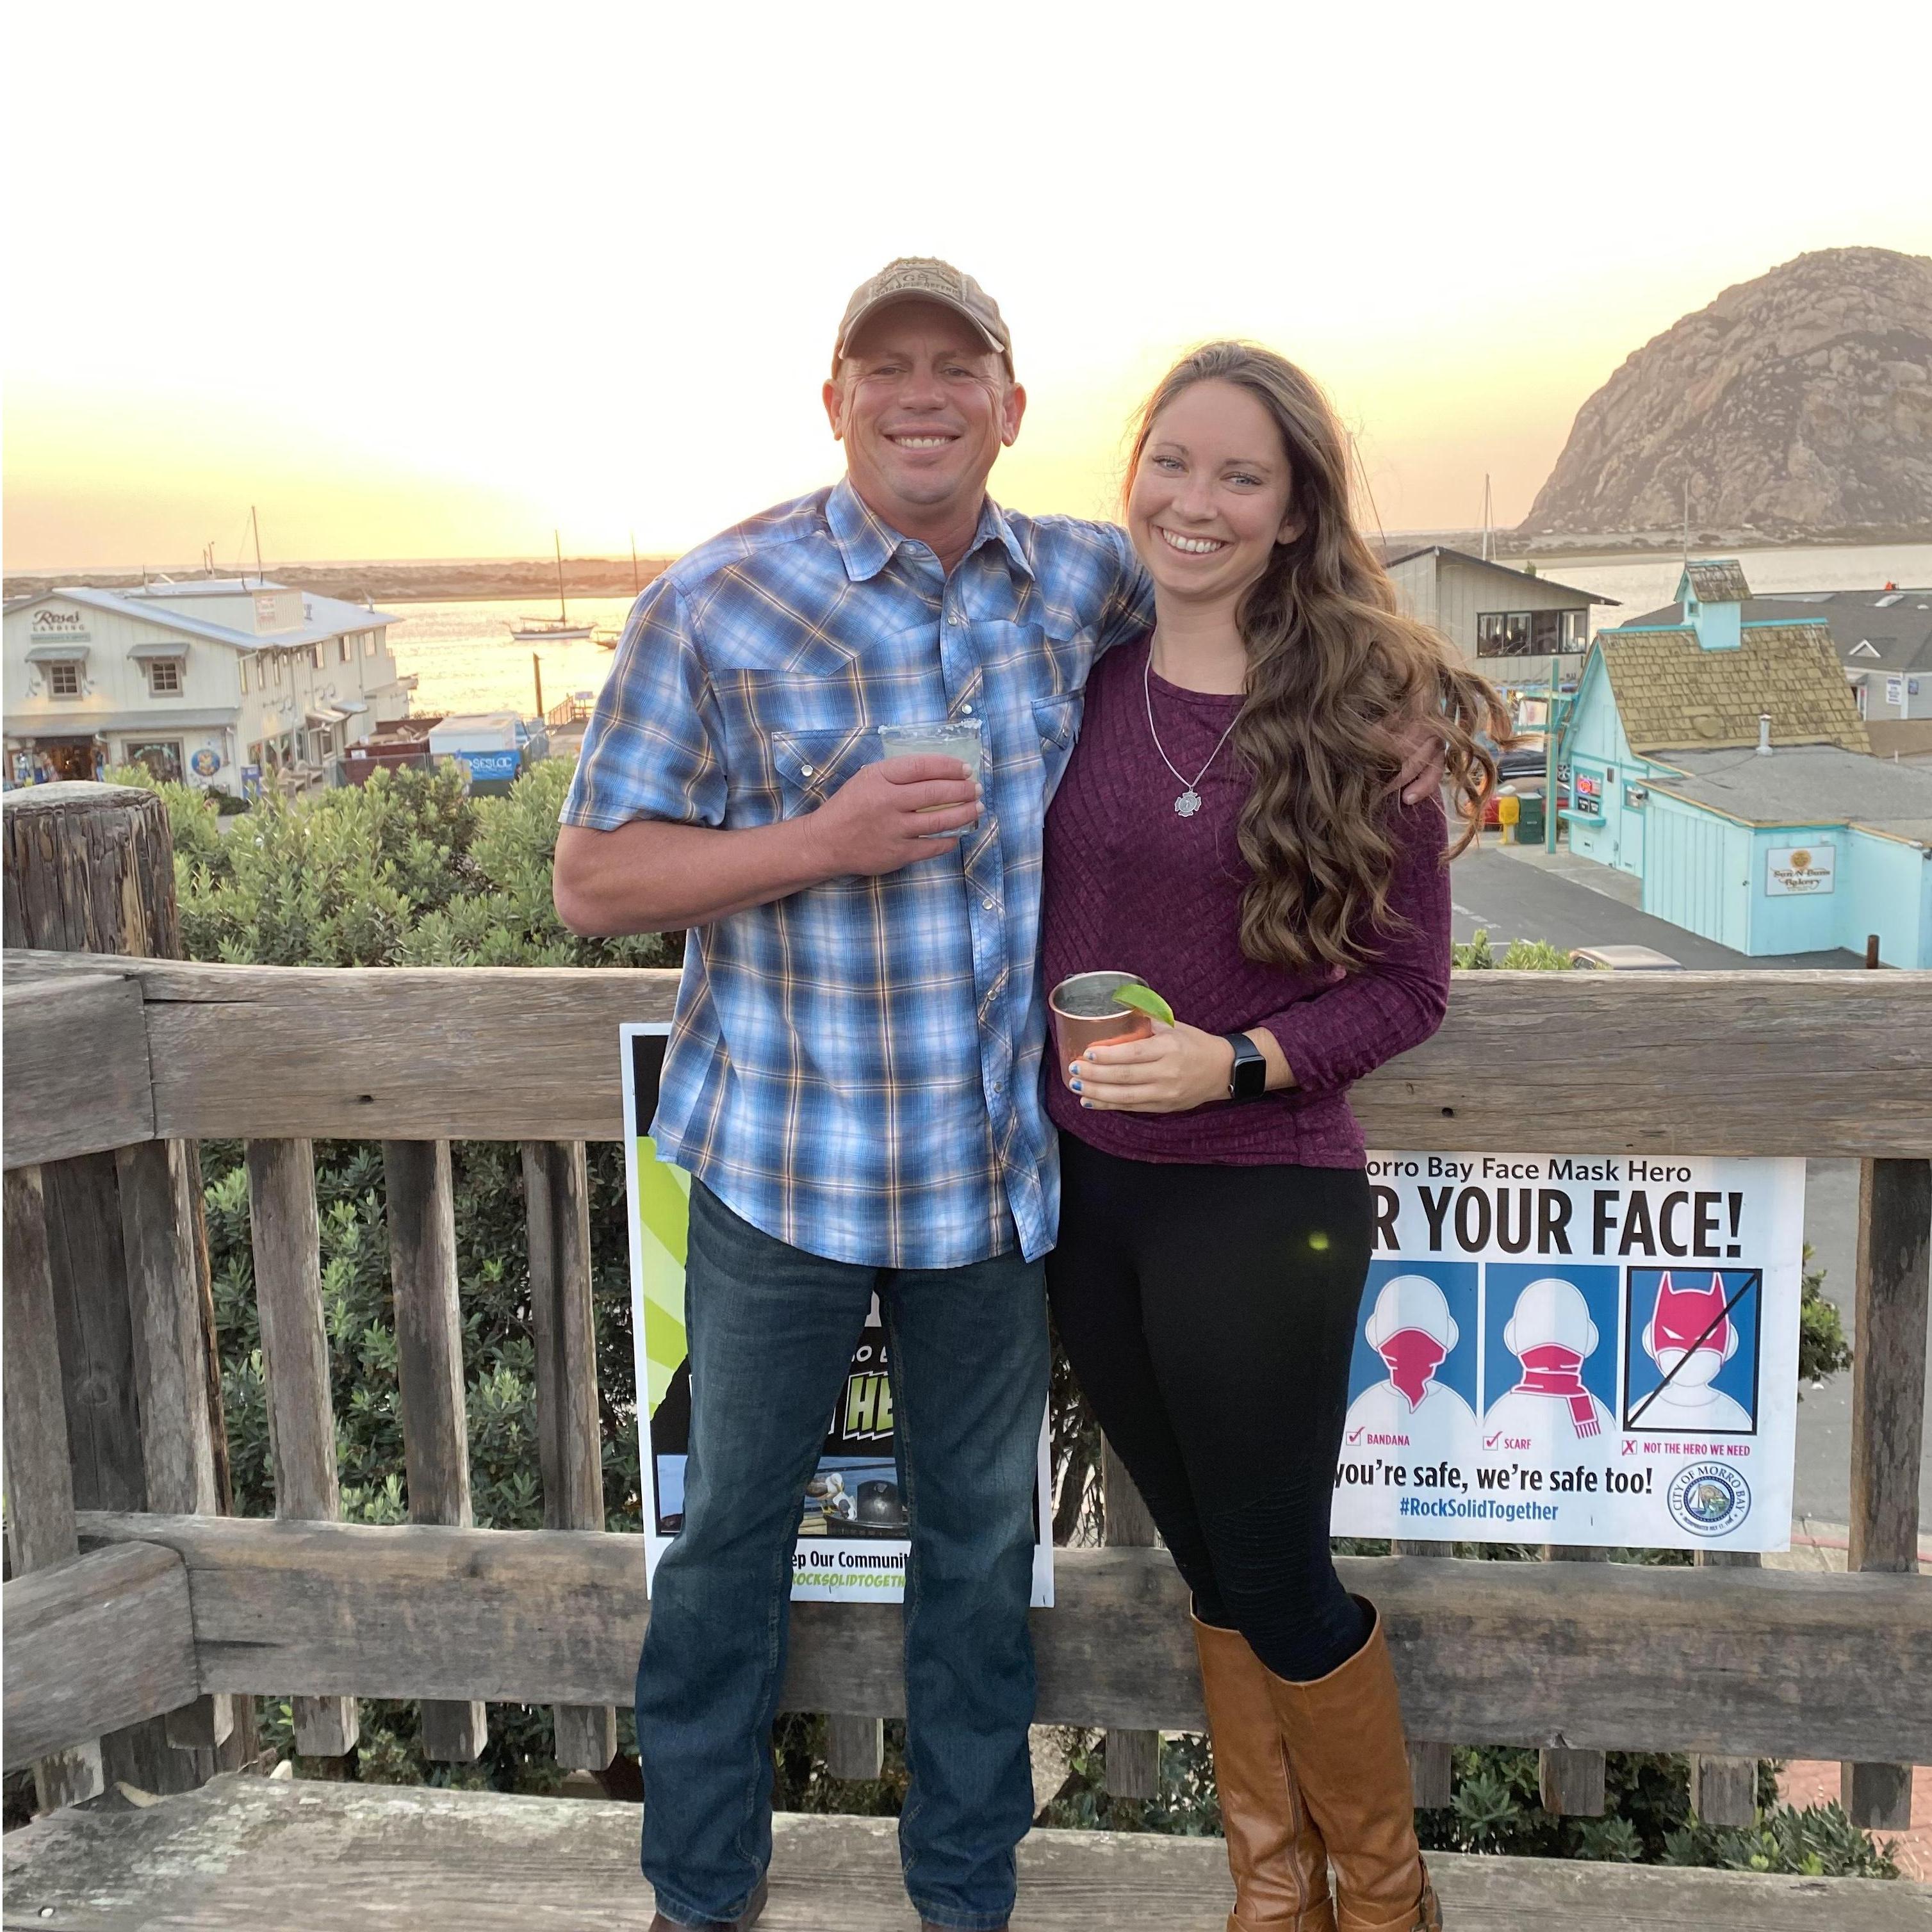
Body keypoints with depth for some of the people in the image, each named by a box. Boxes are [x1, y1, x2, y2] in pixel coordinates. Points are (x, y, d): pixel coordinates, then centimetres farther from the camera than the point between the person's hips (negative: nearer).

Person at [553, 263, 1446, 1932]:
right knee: (735, 1531, 13)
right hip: (785, 1167, -3)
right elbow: (594, 880, -8)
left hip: (999, 1166, 3)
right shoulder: (718, 604, -9)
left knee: (984, 1539, 17)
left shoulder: (1086, 583, 2)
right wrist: (821, 843, -22)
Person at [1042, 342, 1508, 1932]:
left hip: (1259, 1199, -4)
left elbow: (1408, 985, -7)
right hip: (1087, 1188, 4)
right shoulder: (1083, 673, 1)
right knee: (1210, 1564, 18)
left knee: (1275, 1581, 8)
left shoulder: (1367, 711, -10)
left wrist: (1235, 1062, -21)